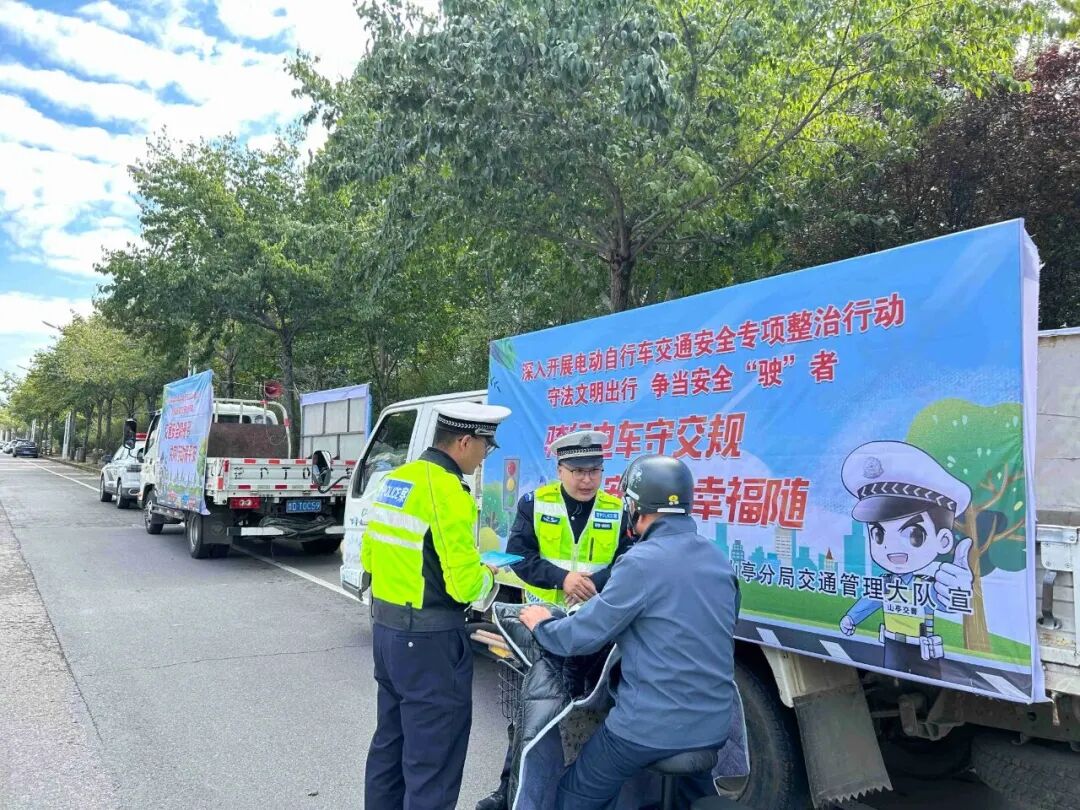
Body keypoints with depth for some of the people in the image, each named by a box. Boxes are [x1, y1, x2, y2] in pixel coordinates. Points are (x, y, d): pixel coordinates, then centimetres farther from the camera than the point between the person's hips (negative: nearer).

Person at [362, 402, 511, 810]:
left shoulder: (393, 481, 7)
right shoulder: (448, 492, -20)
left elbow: (369, 557, 14)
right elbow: (465, 585, -21)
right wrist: (486, 576, -1)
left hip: (385, 627, 9)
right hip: (429, 640, -9)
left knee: (391, 739, 22)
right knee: (433, 755, 2)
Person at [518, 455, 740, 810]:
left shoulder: (643, 561, -18)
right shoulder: (721, 561, 5)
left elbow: (582, 637, -14)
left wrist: (541, 625, 7)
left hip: (650, 727, -7)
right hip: (713, 727, 7)